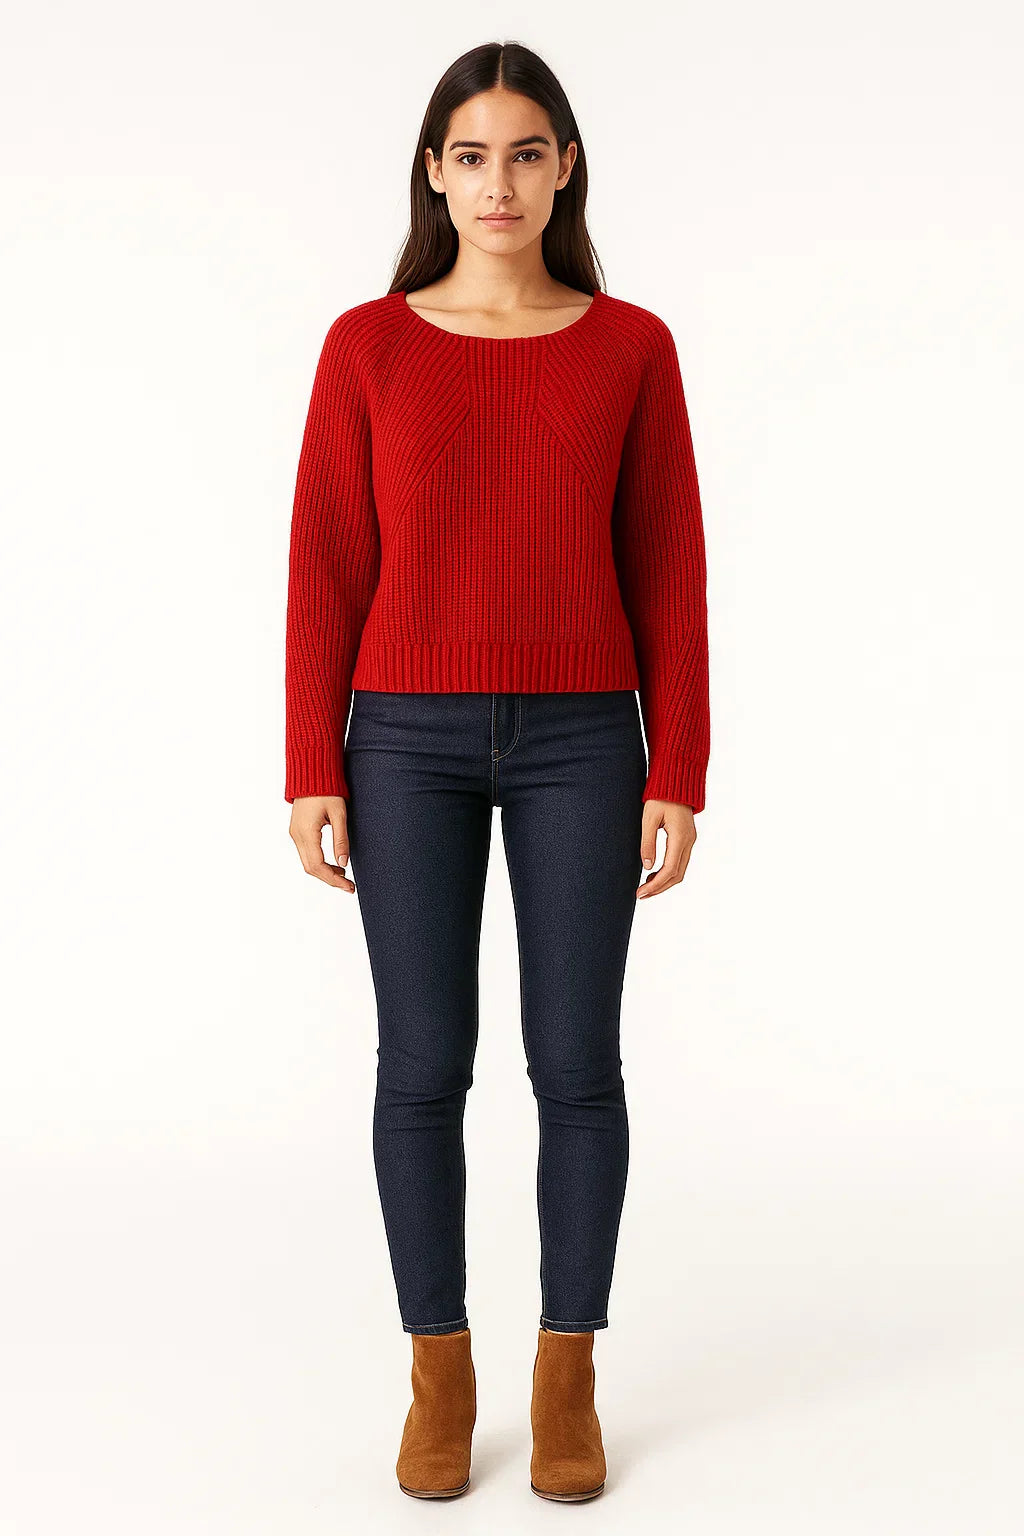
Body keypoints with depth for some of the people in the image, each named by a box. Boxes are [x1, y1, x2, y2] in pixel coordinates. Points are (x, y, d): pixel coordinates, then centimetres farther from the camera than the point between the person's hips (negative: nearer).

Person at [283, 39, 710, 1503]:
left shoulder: (630, 346, 3)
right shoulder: (368, 345, 2)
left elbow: (667, 570, 2)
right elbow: (328, 565, 1)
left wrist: (679, 772, -3)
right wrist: (313, 770, -4)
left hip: (577, 738, 0)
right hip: (411, 737, 0)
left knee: (575, 1063, 3)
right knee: (422, 1067, 3)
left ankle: (568, 1379, 20)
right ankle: (439, 1378, 21)